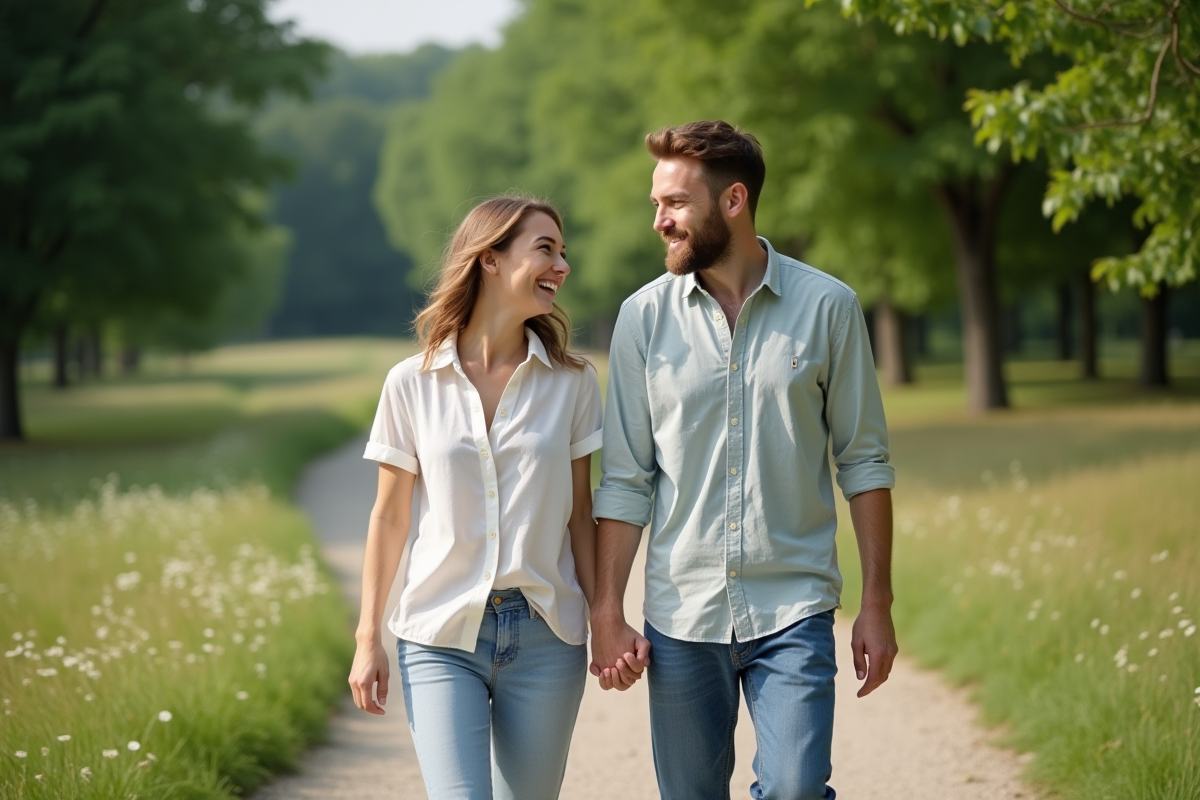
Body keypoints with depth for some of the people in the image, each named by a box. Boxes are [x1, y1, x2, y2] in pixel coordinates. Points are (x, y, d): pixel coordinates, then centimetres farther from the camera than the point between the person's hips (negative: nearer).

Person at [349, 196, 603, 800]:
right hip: (441, 636, -1)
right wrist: (367, 640, 3)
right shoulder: (412, 383, 0)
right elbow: (389, 518, 4)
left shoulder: (571, 382, 2)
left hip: (545, 636, 1)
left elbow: (578, 514, 7)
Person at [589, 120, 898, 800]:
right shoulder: (645, 318, 3)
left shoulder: (827, 307, -1)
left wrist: (878, 603, 1)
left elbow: (864, 461, 3)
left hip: (793, 613, -2)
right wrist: (606, 614, 0)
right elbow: (625, 481, 4)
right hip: (681, 614, 2)